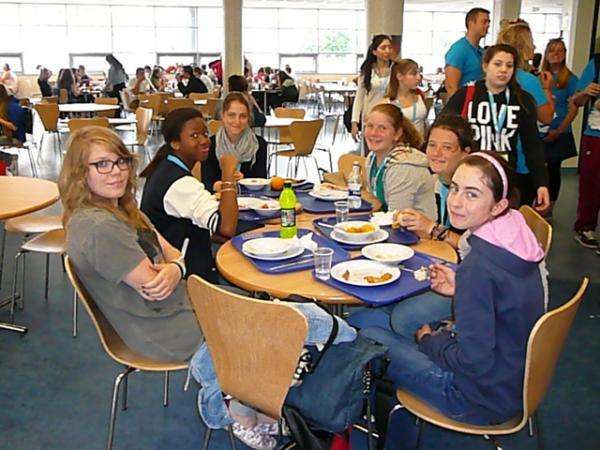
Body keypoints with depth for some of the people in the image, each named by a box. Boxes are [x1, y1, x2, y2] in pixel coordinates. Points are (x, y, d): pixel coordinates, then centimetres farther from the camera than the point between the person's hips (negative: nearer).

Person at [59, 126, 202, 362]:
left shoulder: (124, 210, 4)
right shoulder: (99, 227, -26)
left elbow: (171, 252, 3)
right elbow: (153, 285, -25)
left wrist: (175, 269, -19)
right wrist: (169, 268, -3)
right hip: (164, 333, -9)